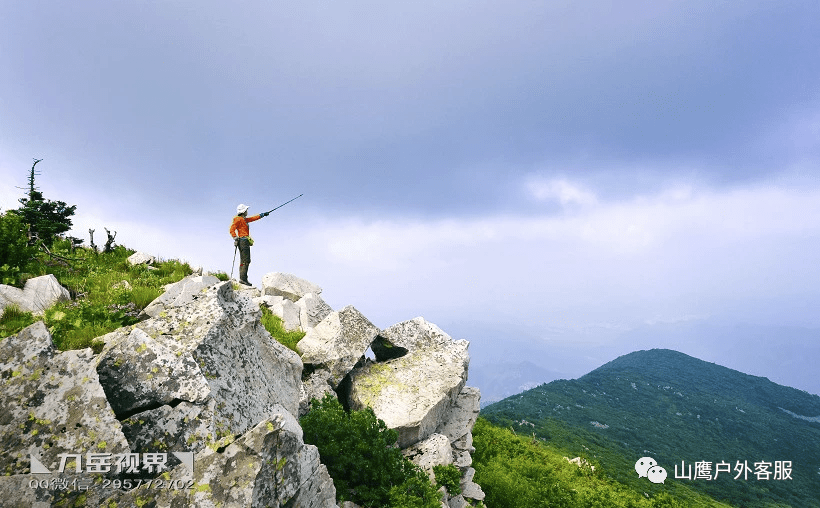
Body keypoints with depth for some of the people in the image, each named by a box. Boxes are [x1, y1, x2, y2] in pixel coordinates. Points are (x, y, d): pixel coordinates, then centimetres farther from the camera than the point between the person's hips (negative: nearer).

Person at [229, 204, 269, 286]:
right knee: (246, 260, -16)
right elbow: (232, 230, -12)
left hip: (244, 242, 10)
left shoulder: (244, 219, 22)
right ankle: (243, 279, -20)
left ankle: (242, 279, 9)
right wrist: (236, 238, -22)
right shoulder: (238, 219, -4)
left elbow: (253, 218, 36)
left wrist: (262, 214, 42)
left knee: (243, 261, 8)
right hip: (243, 241, -10)